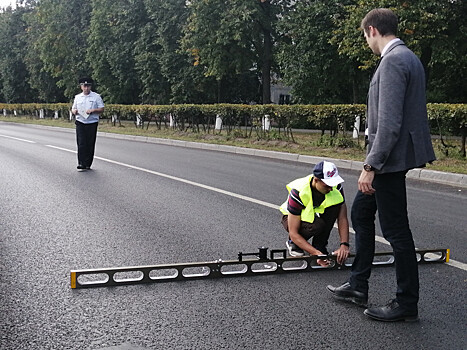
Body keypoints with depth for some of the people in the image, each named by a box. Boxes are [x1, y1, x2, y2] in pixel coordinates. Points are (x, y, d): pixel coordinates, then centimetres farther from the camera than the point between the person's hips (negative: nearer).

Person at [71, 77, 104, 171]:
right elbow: (73, 108, 20)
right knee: (81, 144, -8)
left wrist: (93, 110, -15)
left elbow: (102, 109, 2)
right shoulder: (77, 97, 14)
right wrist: (74, 111, -4)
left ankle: (87, 164, 8)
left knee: (90, 144, 0)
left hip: (92, 123, -1)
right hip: (80, 123, 1)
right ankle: (81, 164, -10)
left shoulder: (96, 96, 4)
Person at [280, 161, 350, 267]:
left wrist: (344, 245, -36)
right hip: (293, 218, -4)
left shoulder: (336, 187, -24)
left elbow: (342, 218, -21)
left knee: (336, 201, -26)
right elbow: (293, 233, -33)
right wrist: (316, 253, -42)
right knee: (317, 224, -37)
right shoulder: (298, 193, -35)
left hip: (318, 214, 4)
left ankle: (319, 245, -11)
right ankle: (292, 243, -3)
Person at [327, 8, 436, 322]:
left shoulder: (393, 61, -18)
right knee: (361, 213, 20)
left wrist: (371, 166, -22)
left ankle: (407, 304, 11)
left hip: (390, 158, -11)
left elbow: (389, 123, -25)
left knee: (396, 229, -2)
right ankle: (358, 286, 30)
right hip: (391, 157, 11)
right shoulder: (408, 58, 14)